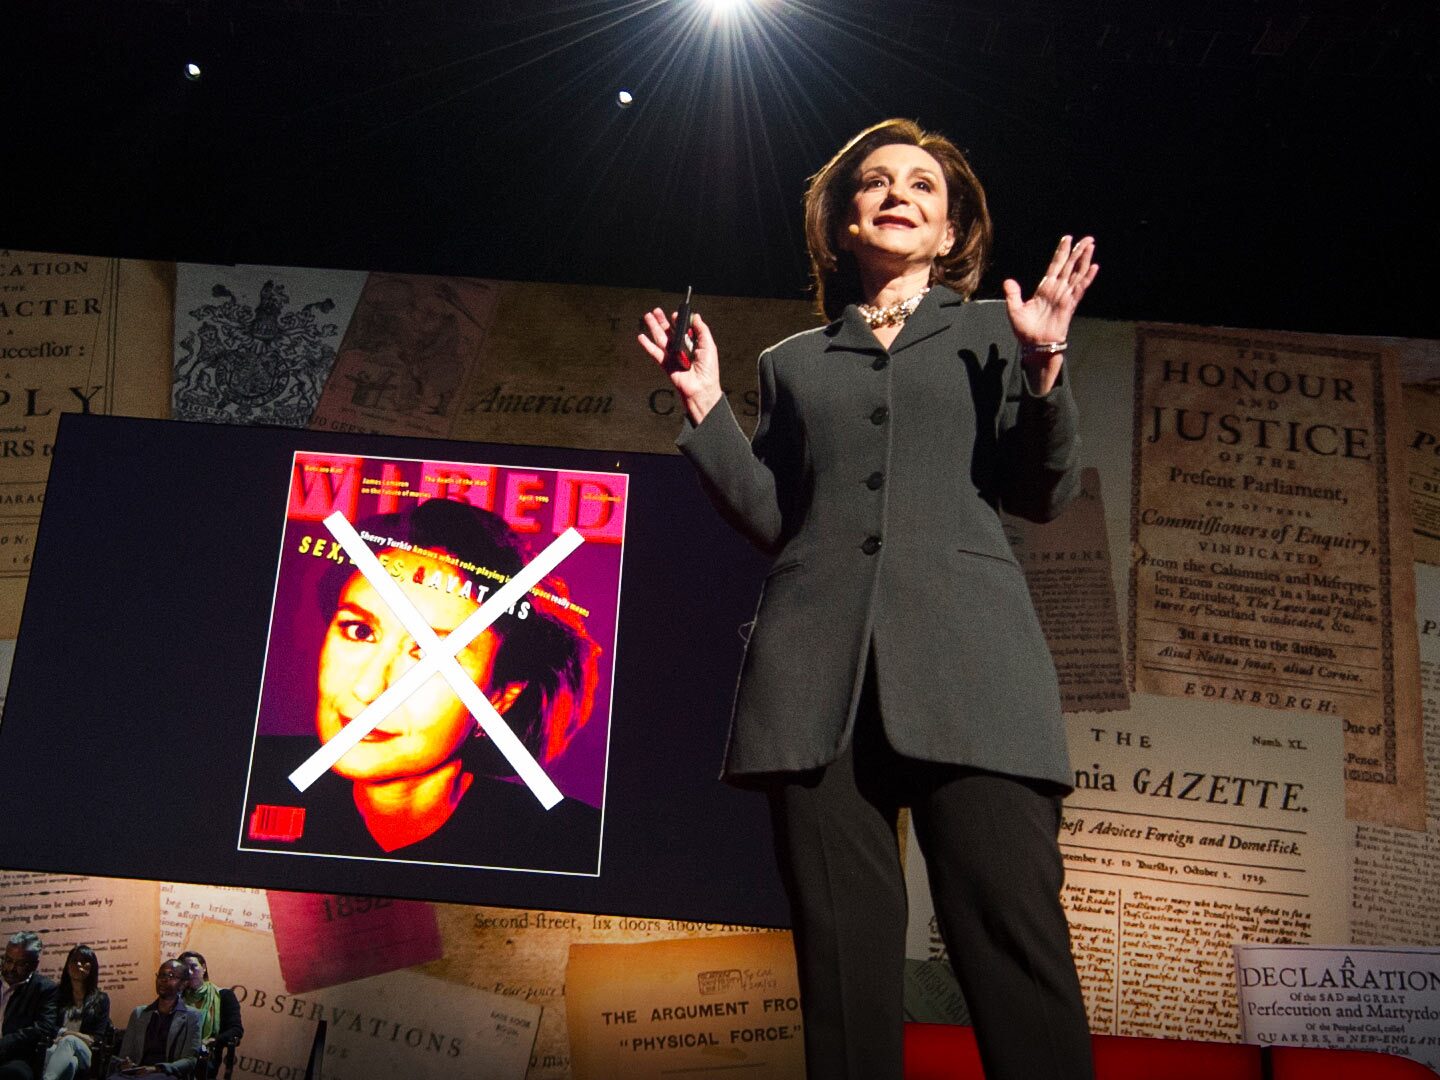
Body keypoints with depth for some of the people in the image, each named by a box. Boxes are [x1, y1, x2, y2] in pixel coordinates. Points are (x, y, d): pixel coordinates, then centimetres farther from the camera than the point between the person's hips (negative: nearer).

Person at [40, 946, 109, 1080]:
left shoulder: (101, 999, 19)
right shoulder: (57, 996, 23)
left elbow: (97, 1037, 9)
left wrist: (67, 1034, -5)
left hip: (86, 1053, -1)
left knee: (69, 1041, -38)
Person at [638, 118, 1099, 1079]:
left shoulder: (992, 331, 21)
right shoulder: (793, 363, 25)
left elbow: (1043, 495, 11)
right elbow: (772, 520, 17)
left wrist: (1042, 366, -3)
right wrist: (707, 409, 9)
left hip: (966, 656, -1)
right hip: (820, 669, 2)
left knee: (1015, 945, -12)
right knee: (845, 958, -1)